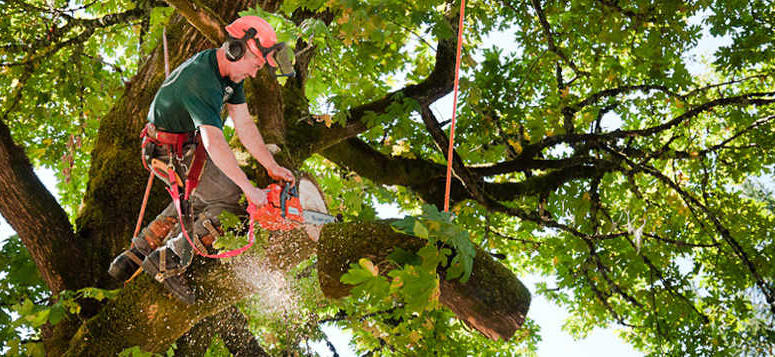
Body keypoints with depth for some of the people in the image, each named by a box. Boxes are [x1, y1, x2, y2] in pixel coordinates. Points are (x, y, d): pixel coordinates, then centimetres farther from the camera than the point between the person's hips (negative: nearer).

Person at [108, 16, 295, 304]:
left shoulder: (230, 73, -1)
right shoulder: (202, 80, -32)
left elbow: (244, 126, 1)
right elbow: (214, 143, -41)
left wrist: (273, 167, -4)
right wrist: (249, 189, -42)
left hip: (187, 145, 10)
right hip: (172, 154, -10)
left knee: (198, 202, 24)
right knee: (231, 202, -11)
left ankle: (133, 258, 25)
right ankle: (169, 261, -6)